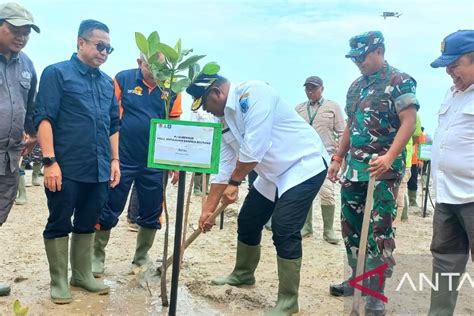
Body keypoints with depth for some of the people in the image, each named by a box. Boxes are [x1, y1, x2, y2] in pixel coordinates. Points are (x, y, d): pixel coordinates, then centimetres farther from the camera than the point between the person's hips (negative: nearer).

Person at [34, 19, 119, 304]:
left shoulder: (107, 82, 14)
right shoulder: (57, 73, -3)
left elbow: (114, 125, 19)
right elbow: (44, 118, -10)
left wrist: (114, 160, 12)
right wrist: (50, 161, -17)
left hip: (99, 170, 6)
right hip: (66, 168, -5)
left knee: (87, 224, 15)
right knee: (59, 225, 6)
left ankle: (82, 275, 28)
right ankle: (59, 281, 18)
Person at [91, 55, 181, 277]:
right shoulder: (123, 79, -5)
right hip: (122, 159, -2)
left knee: (151, 214, 12)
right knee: (108, 211, 6)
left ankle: (142, 258, 31)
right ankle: (97, 257, 24)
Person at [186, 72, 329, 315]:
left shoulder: (253, 92, -21)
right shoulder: (224, 120, 6)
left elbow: (254, 147, -27)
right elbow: (223, 167, 9)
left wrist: (234, 183, -15)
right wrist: (208, 209, 10)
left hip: (304, 166, -9)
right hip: (273, 173, 9)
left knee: (284, 231, -15)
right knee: (247, 222, 14)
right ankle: (243, 274, 37)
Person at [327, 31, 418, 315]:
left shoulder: (400, 82, -7)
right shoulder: (356, 86, 15)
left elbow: (409, 122, -17)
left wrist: (389, 157, -29)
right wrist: (338, 158, 16)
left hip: (383, 170, -8)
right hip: (355, 168, 8)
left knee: (379, 230, -5)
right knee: (351, 225, 12)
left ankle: (377, 293, 5)